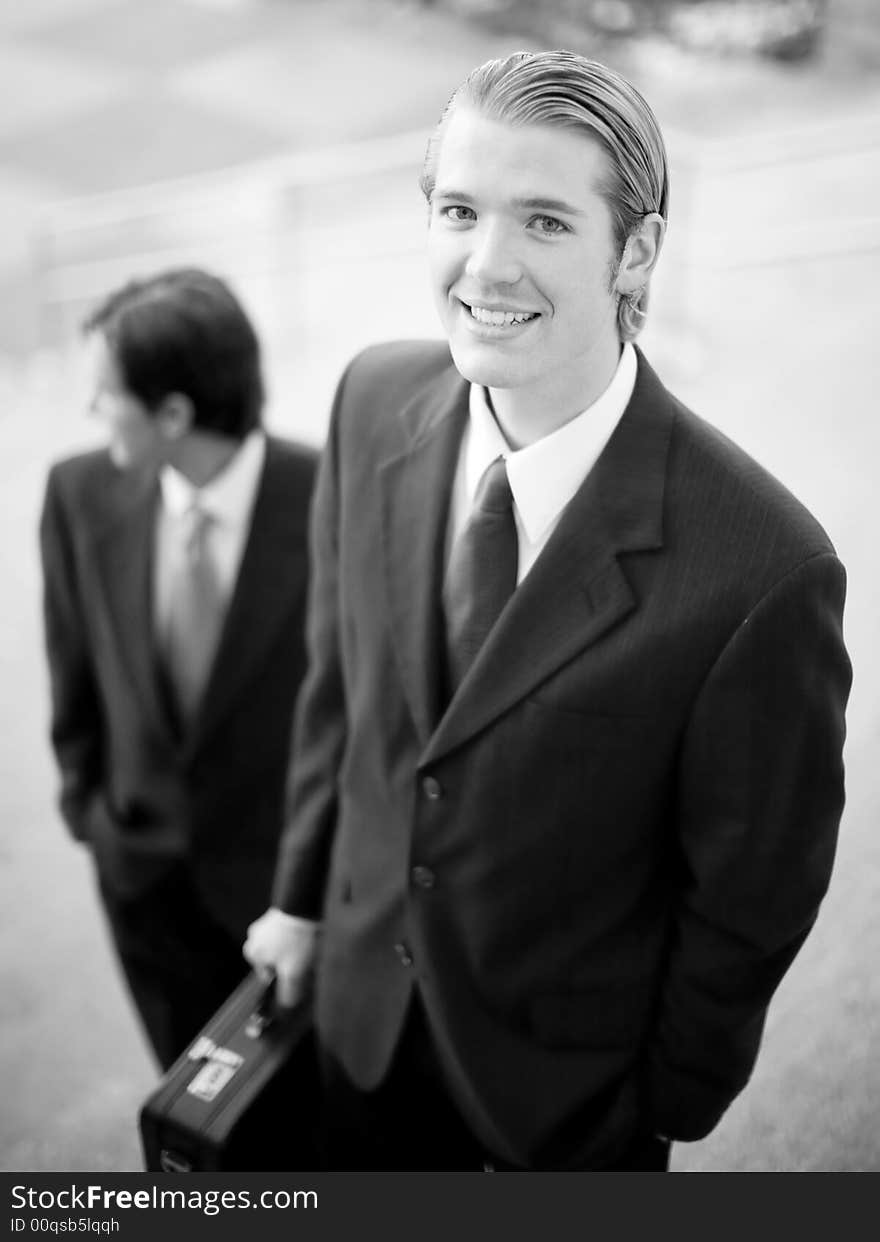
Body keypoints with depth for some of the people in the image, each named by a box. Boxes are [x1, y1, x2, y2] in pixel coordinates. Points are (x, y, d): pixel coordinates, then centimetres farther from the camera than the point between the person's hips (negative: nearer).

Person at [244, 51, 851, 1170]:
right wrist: (302, 896, 9)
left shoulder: (762, 570, -31)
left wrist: (661, 1116, -3)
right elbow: (339, 675, -1)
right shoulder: (375, 400, -14)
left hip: (572, 1082, -4)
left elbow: (748, 902, -17)